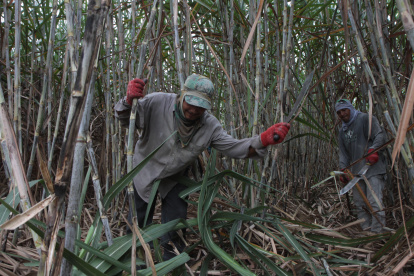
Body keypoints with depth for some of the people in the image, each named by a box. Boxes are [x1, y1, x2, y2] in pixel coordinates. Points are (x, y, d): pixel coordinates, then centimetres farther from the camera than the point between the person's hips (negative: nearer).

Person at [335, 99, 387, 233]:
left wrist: (373, 149, -26)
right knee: (359, 203, 7)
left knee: (374, 202, -13)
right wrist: (343, 169, 6)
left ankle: (377, 231, -8)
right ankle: (366, 229, 14)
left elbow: (380, 135, -10)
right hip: (356, 171, 7)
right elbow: (343, 153, 19)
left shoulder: (365, 119, 0)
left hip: (373, 168, -7)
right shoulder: (342, 131, 20)